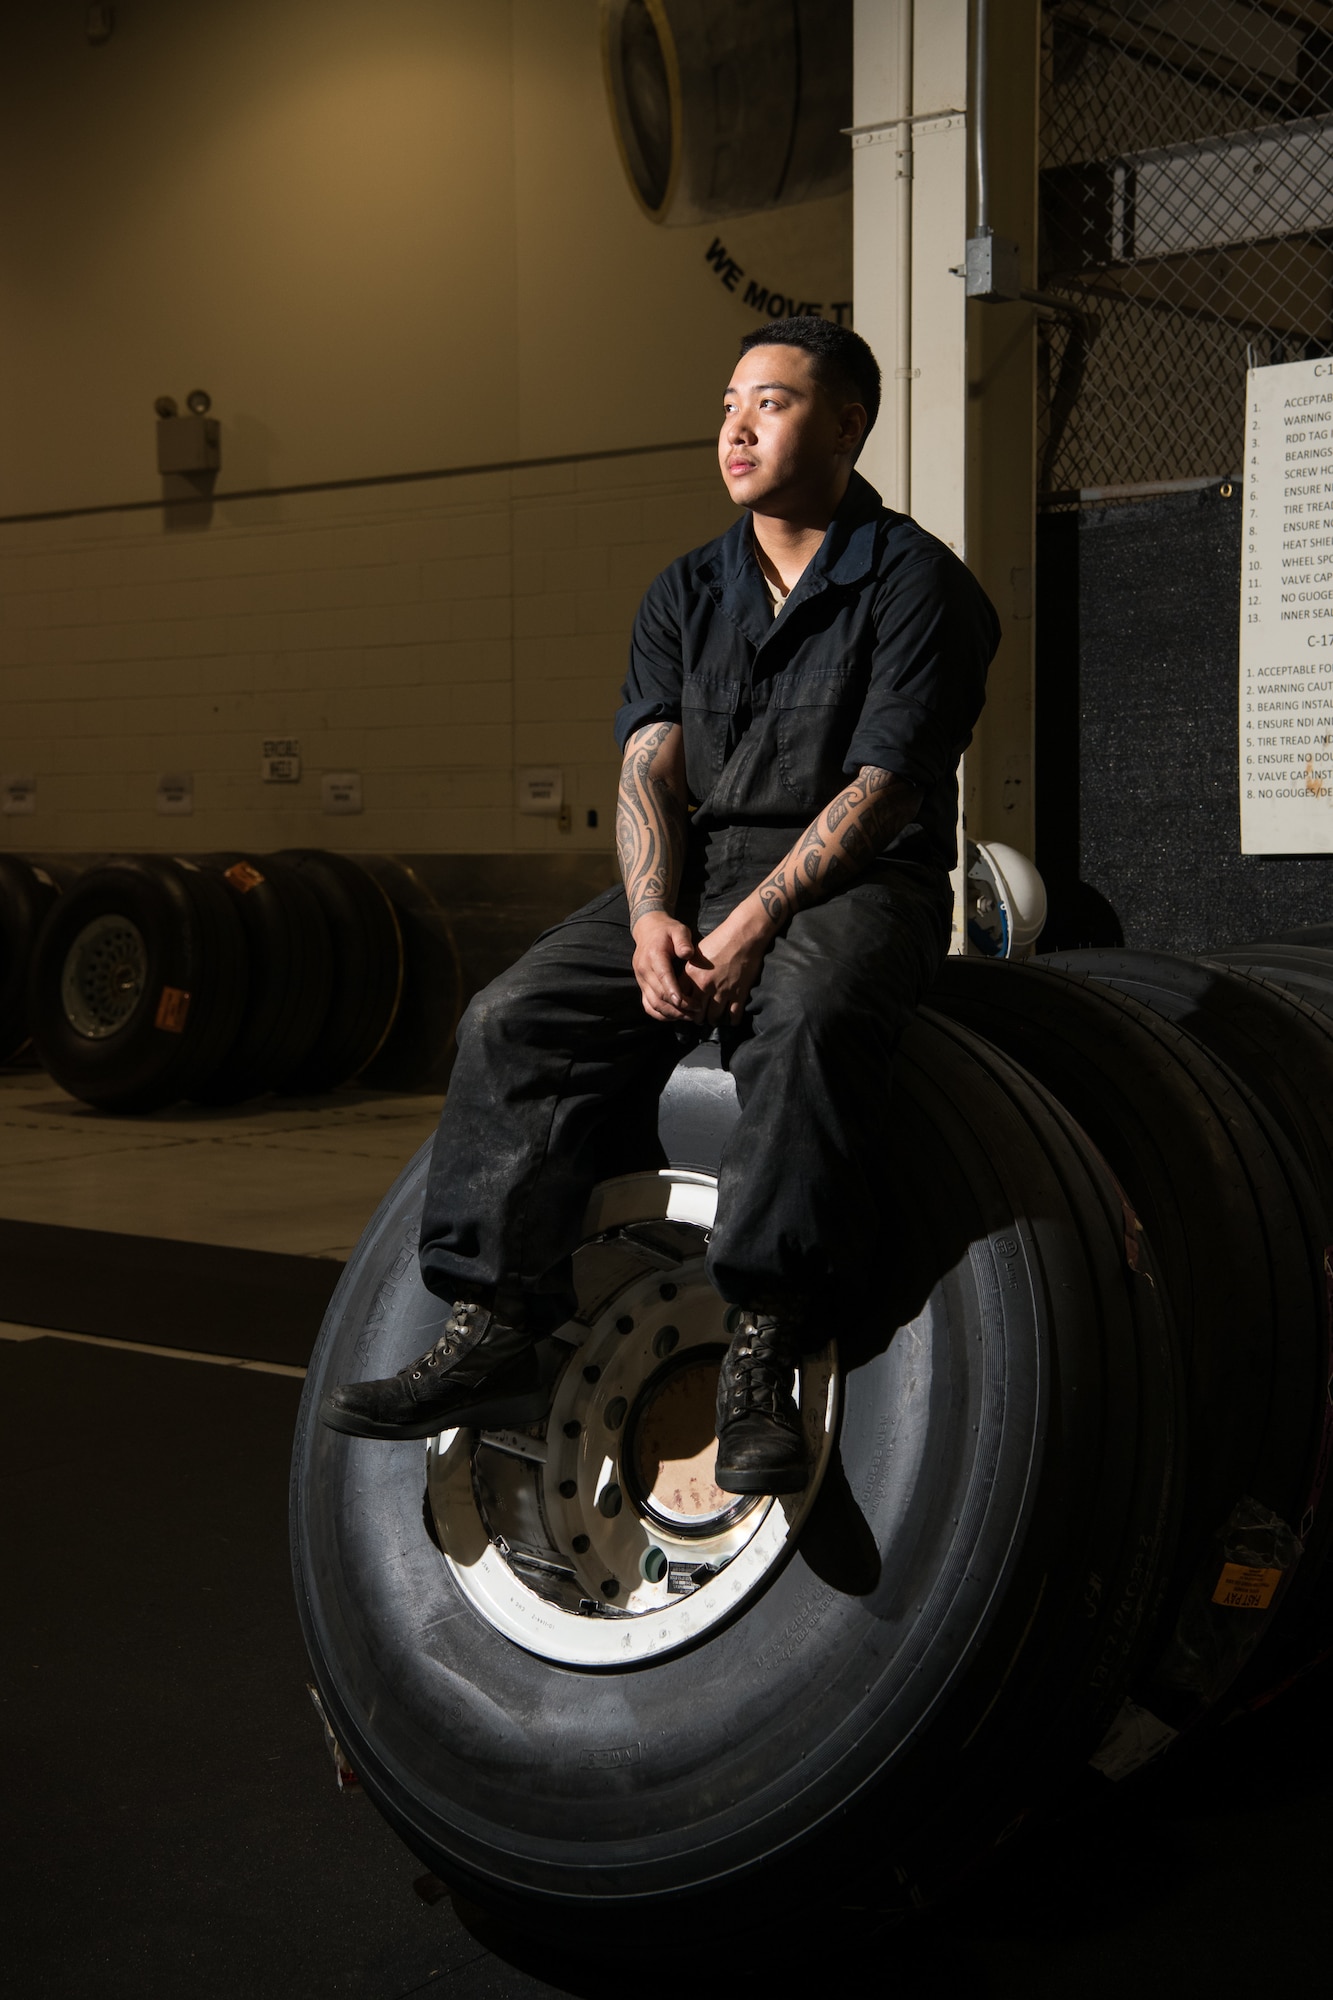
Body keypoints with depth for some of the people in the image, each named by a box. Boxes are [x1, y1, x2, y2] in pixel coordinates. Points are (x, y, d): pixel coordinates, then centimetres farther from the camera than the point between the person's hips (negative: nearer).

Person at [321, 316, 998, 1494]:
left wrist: (754, 923, -22)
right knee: (517, 1018, -17)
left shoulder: (916, 582, -2)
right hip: (695, 877, 5)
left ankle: (763, 1358, -38)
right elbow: (651, 770, 4)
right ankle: (493, 1333, -18)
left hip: (859, 881, -5)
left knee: (808, 1020, -39)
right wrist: (653, 919, -15)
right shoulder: (685, 595, 16)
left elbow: (878, 789, -12)